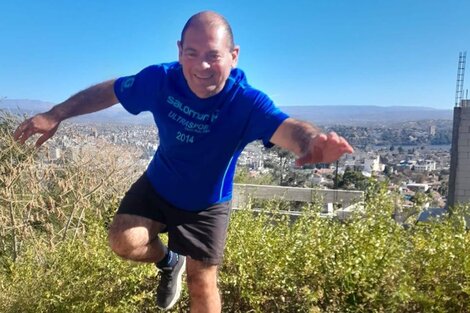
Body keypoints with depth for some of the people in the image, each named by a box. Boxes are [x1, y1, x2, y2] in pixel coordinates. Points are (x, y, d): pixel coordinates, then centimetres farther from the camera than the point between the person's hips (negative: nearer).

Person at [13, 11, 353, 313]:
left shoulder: (247, 102, -32)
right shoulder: (160, 79, -23)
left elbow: (288, 128, -51)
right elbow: (108, 91, -5)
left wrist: (312, 143, -75)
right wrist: (55, 115, -9)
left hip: (208, 203, -2)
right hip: (158, 186, 3)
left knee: (202, 284, 5)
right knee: (125, 241, -16)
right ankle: (170, 262, 20)